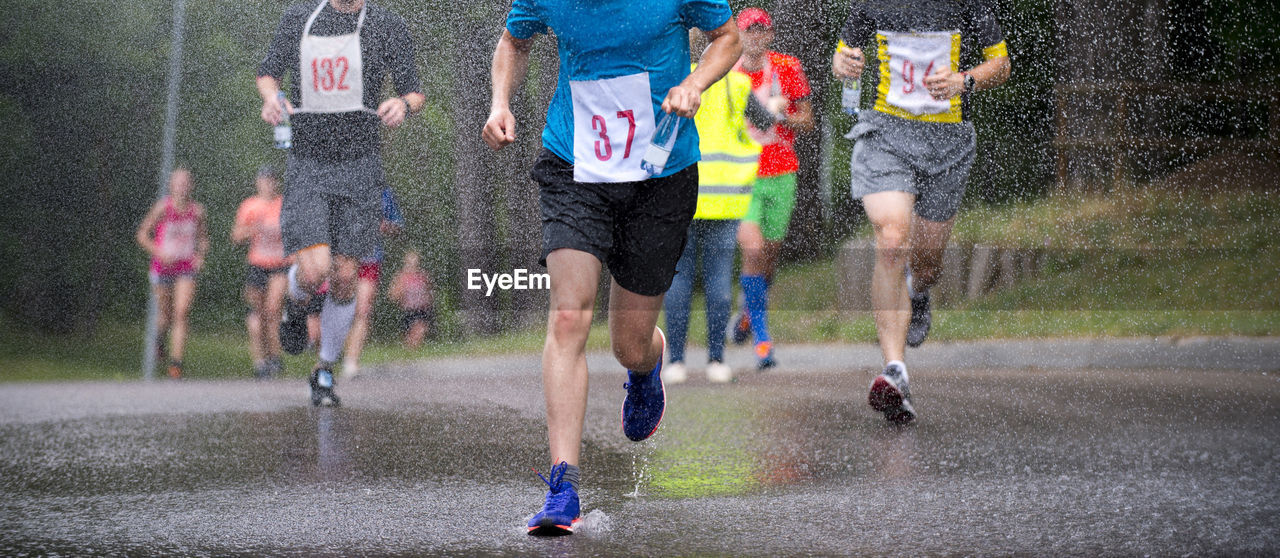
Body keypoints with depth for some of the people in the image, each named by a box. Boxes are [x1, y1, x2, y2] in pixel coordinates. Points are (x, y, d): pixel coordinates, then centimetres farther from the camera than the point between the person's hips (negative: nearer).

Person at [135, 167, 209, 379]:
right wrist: (159, 253, -16)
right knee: (166, 315, 9)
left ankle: (175, 364, -11)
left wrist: (201, 255, -5)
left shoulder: (197, 211, -1)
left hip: (186, 268, 1)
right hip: (163, 267, -1)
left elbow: (203, 238, 14)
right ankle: (159, 337, 45)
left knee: (181, 314, -12)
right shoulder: (163, 208, -9)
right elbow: (142, 235, -3)